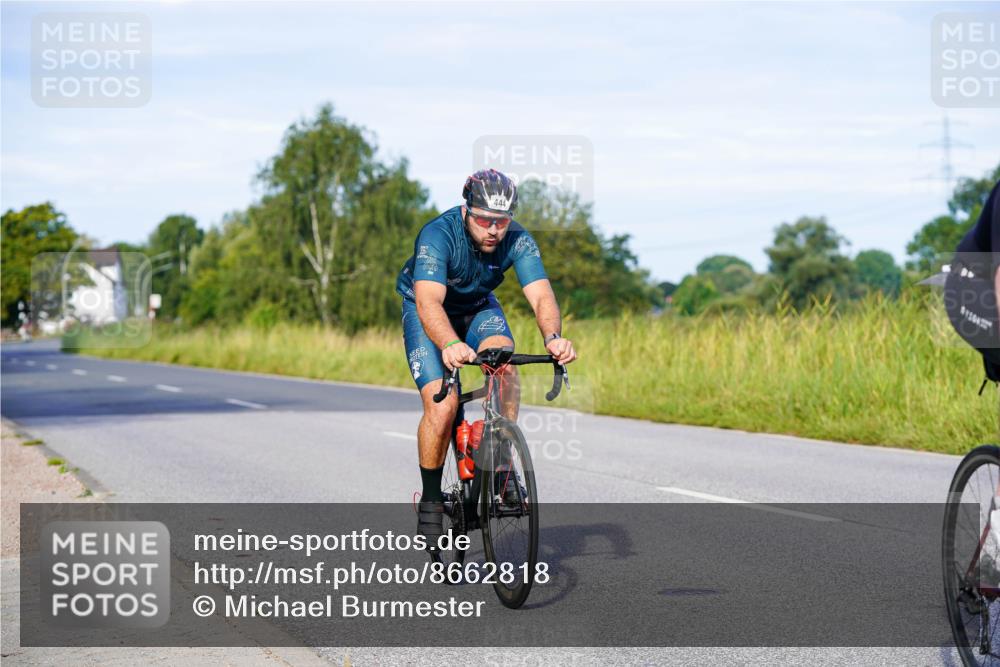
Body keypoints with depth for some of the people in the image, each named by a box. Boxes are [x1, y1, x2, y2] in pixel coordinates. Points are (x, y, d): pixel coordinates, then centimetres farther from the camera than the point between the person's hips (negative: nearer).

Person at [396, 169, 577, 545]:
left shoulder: (518, 241, -24)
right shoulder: (438, 235, -34)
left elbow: (541, 294, -34)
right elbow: (429, 302, -47)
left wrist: (553, 336, -56)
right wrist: (449, 344, -67)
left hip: (479, 307, 3)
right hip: (427, 312, -3)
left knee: (504, 365, -29)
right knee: (442, 406, -20)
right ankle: (430, 500, -1)